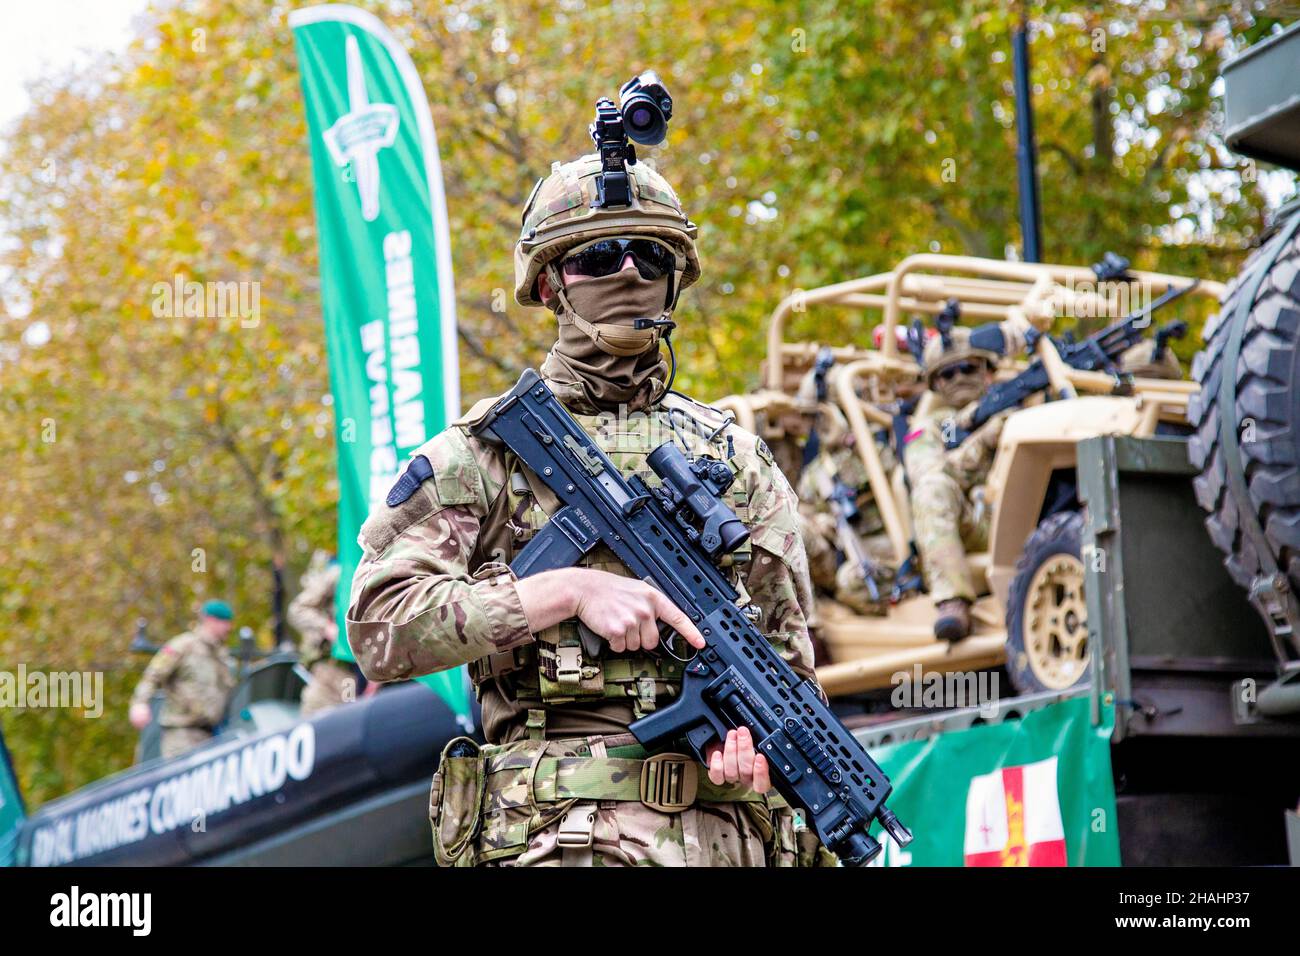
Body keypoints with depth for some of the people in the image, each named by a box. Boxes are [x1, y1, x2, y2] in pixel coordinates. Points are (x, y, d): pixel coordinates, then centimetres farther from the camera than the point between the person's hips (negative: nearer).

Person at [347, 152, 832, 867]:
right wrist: (570, 592, -13)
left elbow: (787, 654, 19)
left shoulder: (734, 458, 16)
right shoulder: (480, 453, 6)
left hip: (722, 829, 3)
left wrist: (759, 728, -4)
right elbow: (379, 622, -5)